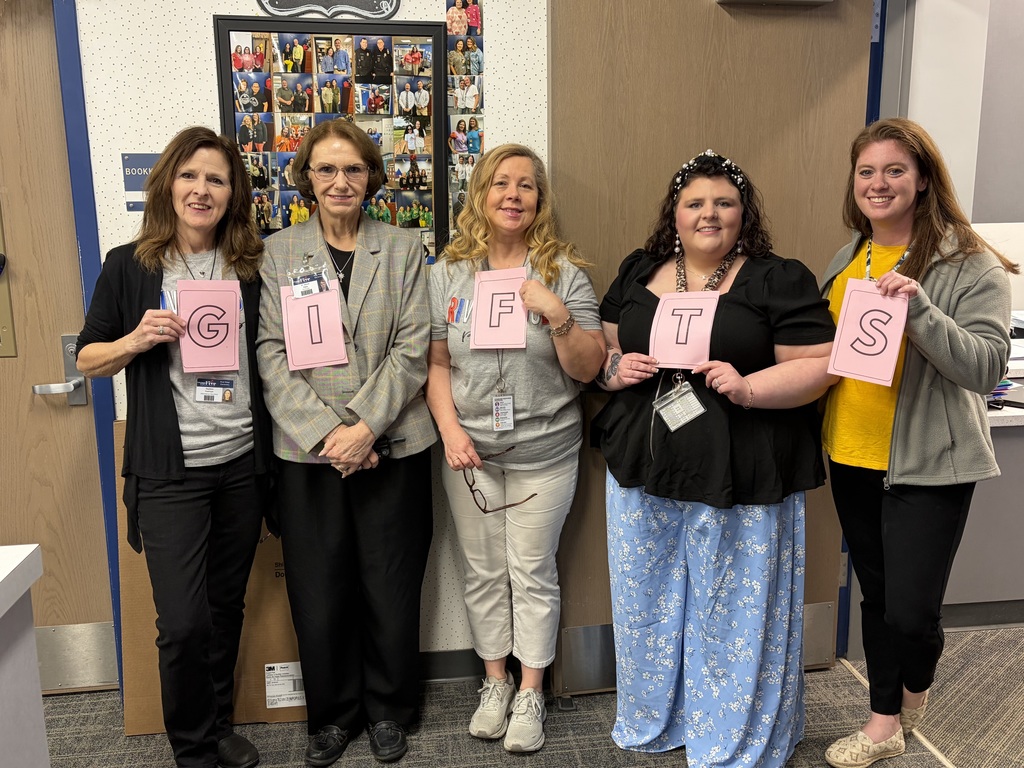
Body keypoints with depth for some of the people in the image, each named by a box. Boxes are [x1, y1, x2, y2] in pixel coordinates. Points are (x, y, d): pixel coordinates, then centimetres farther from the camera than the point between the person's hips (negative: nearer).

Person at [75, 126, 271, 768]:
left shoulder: (250, 267, 6)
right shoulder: (129, 266, -1)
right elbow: (88, 358, 5)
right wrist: (136, 340, -15)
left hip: (243, 461, 3)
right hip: (169, 471, -3)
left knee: (226, 607, 15)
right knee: (183, 622, -3)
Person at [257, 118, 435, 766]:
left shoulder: (404, 250, 7)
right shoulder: (278, 253, 7)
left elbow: (412, 349, -2)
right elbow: (273, 355, -1)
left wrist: (365, 426, -13)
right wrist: (325, 431, -13)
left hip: (392, 447, 0)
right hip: (308, 451, 1)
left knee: (391, 588, 7)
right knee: (319, 592, 7)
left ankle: (388, 710, 30)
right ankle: (334, 713, 30)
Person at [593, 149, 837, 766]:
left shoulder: (781, 280, -4)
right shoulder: (638, 273, 9)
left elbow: (818, 366, -8)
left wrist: (748, 387, -23)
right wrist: (614, 369, -7)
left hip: (740, 483, -4)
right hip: (643, 473, 4)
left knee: (736, 612, 9)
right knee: (647, 603, 16)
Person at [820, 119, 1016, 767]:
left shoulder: (970, 265, -10)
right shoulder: (846, 260, 8)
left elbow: (987, 366, -19)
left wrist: (919, 308, -31)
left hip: (928, 465, -5)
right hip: (852, 458, 5)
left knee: (911, 610, -4)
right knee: (877, 595, 15)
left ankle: (916, 690, 31)